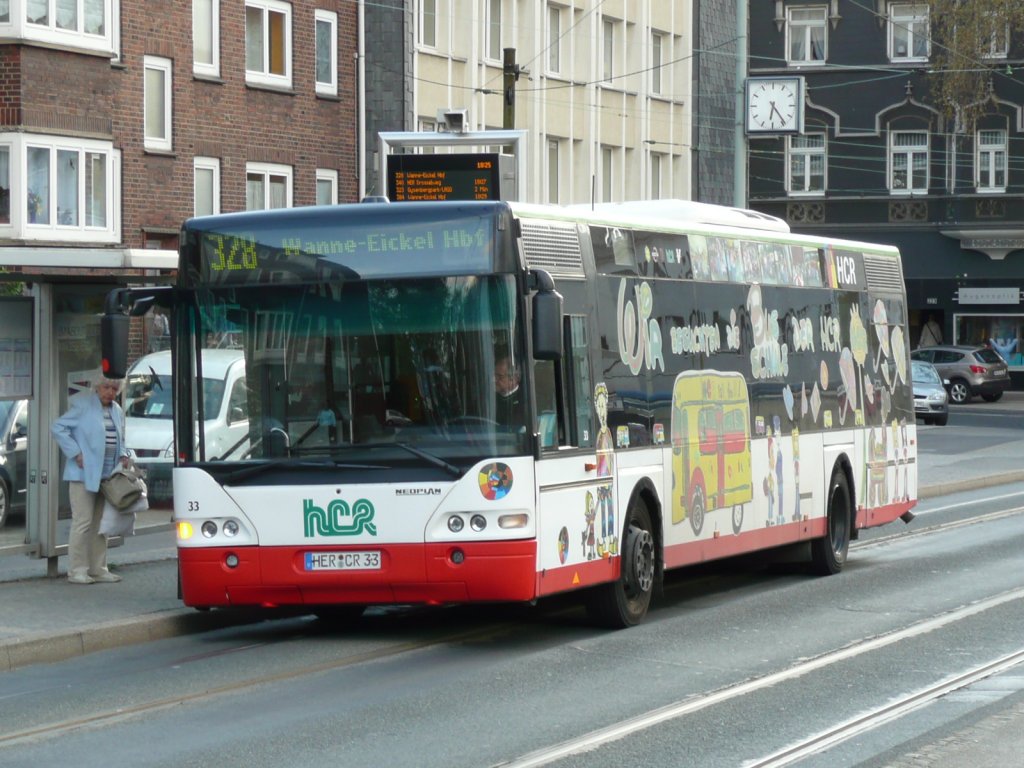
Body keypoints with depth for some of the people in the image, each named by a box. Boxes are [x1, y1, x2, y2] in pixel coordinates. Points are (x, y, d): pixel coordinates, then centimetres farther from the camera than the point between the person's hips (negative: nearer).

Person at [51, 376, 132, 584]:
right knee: (83, 521, -8)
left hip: (107, 474, 7)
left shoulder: (117, 411, 14)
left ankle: (98, 569, 16)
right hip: (84, 474, -7)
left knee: (101, 523, 10)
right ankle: (77, 570, -4)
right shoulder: (82, 405, -7)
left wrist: (123, 456, 5)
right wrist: (76, 454, -14)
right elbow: (58, 427, -9)